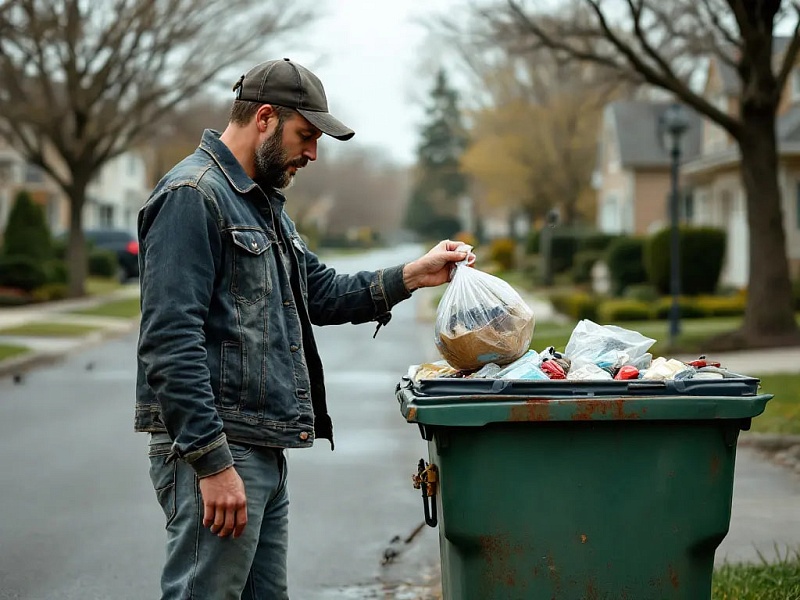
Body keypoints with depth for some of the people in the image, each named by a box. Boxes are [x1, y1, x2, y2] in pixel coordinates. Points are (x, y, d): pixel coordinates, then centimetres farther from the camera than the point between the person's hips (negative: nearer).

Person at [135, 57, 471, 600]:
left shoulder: (264, 203, 20)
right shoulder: (192, 195, -12)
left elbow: (323, 293, 26)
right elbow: (170, 344, -20)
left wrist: (412, 276, 12)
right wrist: (212, 462, -23)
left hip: (264, 450, 10)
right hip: (214, 452, -10)